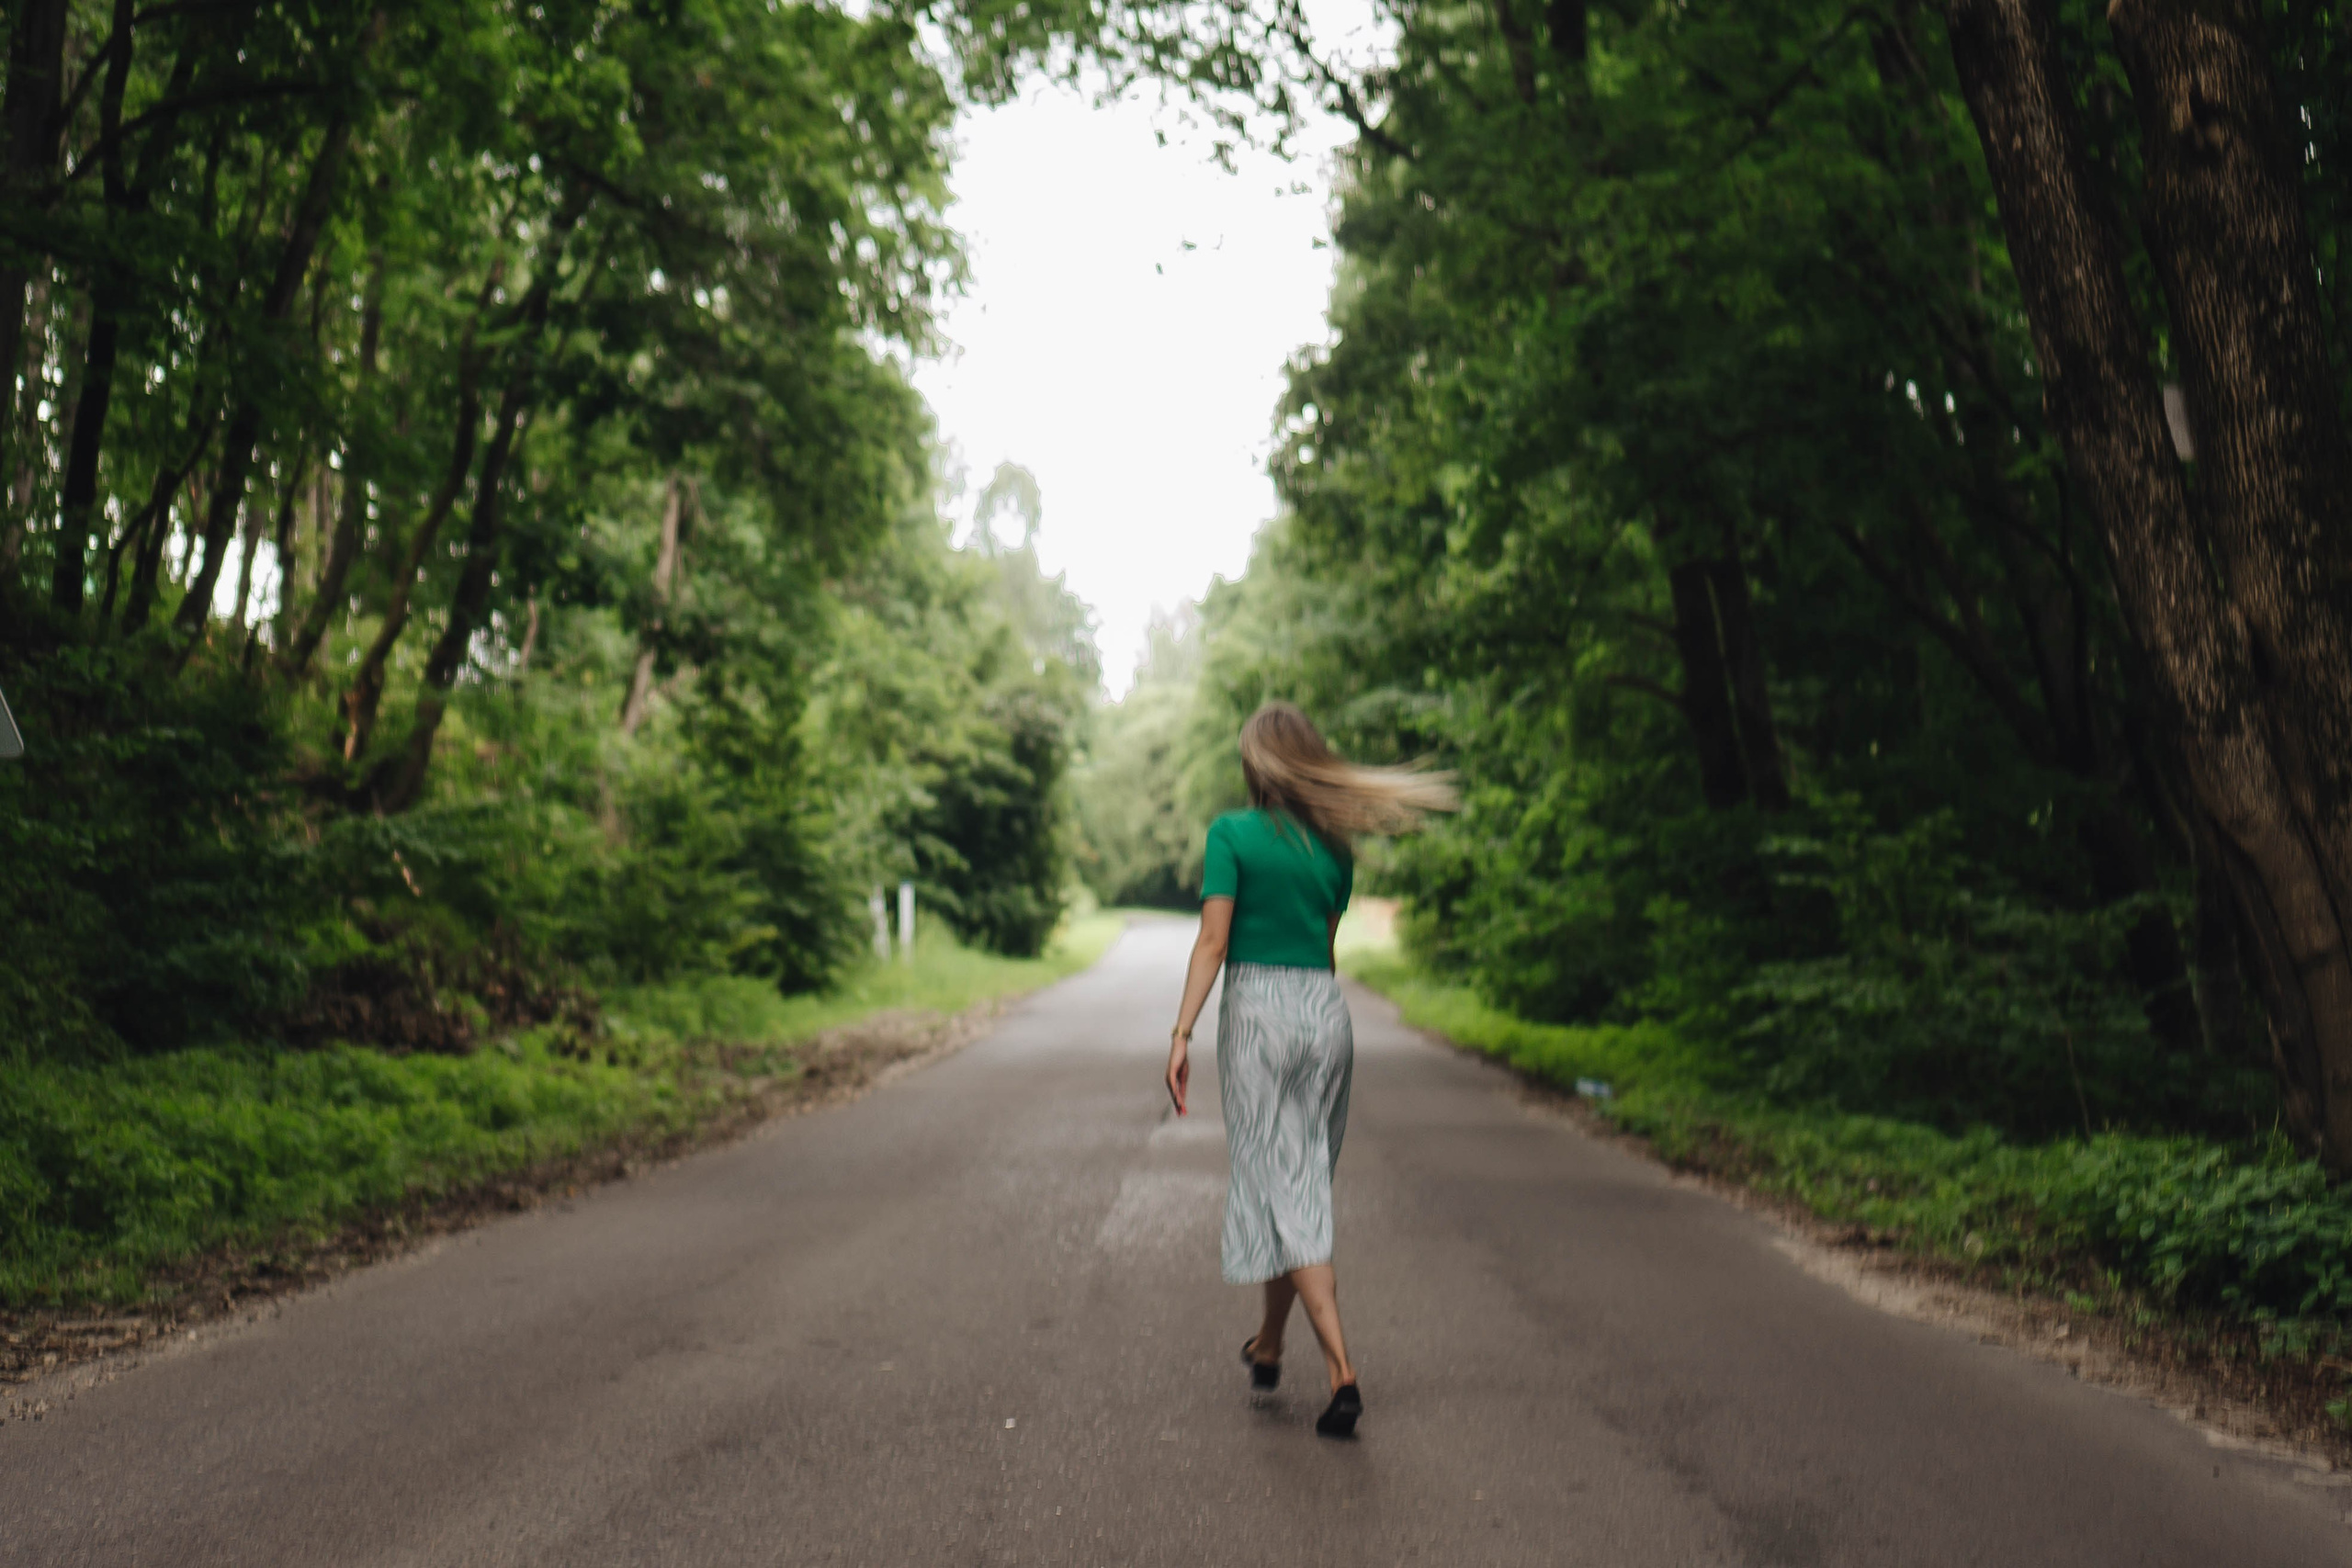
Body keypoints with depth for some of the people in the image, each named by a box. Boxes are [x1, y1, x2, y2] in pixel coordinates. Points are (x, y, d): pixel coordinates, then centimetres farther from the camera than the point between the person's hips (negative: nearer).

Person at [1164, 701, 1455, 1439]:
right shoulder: (1334, 846, 8)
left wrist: (1181, 1033, -14)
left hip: (1257, 1010, -5)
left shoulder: (1231, 833, -6)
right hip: (1326, 1011, 5)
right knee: (1303, 1181, 15)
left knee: (1281, 1187, -3)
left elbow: (1213, 942, -13)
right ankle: (1267, 1347, 28)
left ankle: (1342, 1370, -10)